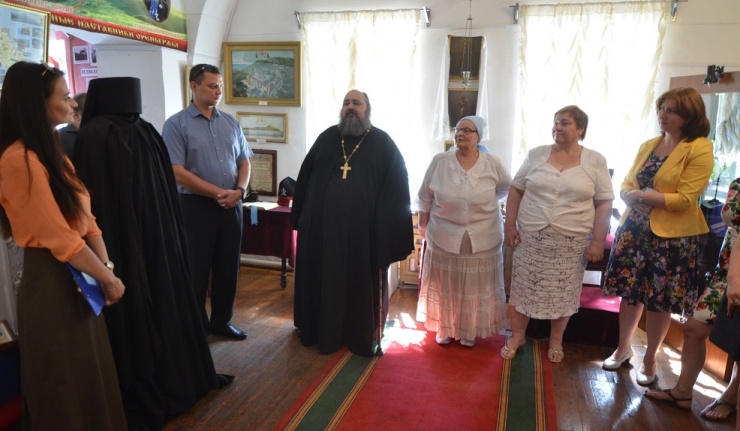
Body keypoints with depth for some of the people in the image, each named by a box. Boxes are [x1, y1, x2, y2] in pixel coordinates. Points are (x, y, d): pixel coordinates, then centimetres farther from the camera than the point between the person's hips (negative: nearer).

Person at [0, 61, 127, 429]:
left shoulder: (52, 152, 11)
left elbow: (85, 218, 6)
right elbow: (60, 238, -22)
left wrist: (107, 270, -4)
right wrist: (108, 279, -11)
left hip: (78, 277, 9)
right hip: (51, 280, -9)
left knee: (89, 377, 22)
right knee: (65, 385, 10)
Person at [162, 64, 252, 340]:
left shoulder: (231, 123, 9)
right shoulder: (176, 124, -6)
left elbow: (244, 161, 12)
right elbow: (177, 172, -13)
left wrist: (240, 190, -7)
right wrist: (218, 193, -15)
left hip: (231, 206, 5)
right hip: (196, 206, -5)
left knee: (228, 266, 12)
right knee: (197, 269, 6)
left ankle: (221, 321, 29)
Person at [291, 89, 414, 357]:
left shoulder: (382, 142, 2)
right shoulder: (327, 137, 10)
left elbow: (397, 184, -3)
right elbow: (304, 176, 12)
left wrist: (390, 227, -11)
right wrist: (300, 214, 8)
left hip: (364, 227, -2)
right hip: (322, 224, 3)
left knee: (361, 282, 8)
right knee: (322, 279, 12)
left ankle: (363, 337, 25)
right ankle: (320, 330, 31)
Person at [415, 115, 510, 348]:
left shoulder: (493, 164, -8)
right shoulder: (439, 162, -7)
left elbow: (507, 189, 11)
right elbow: (425, 198, 2)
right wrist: (422, 227, 6)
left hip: (482, 239, 0)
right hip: (444, 237, 0)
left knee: (475, 287, 12)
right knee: (445, 285, 12)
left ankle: (470, 330, 32)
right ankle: (444, 327, 32)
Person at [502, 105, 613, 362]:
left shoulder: (595, 161, -1)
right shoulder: (536, 155, 2)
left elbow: (604, 203, -1)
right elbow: (516, 190, 5)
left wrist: (598, 240, -7)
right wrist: (510, 225, -2)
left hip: (572, 242, -1)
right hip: (530, 237, 1)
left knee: (563, 292, 10)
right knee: (522, 287, 8)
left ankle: (556, 341, 30)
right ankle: (517, 336, 26)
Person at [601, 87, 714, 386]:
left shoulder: (700, 149, -10)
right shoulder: (648, 146, 9)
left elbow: (684, 199, -18)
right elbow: (625, 187, 8)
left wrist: (640, 195, -12)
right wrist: (635, 198, -14)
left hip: (672, 236, -5)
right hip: (634, 229, 5)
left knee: (659, 300, 7)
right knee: (629, 291, 12)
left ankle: (650, 359, 26)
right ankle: (623, 348, 31)